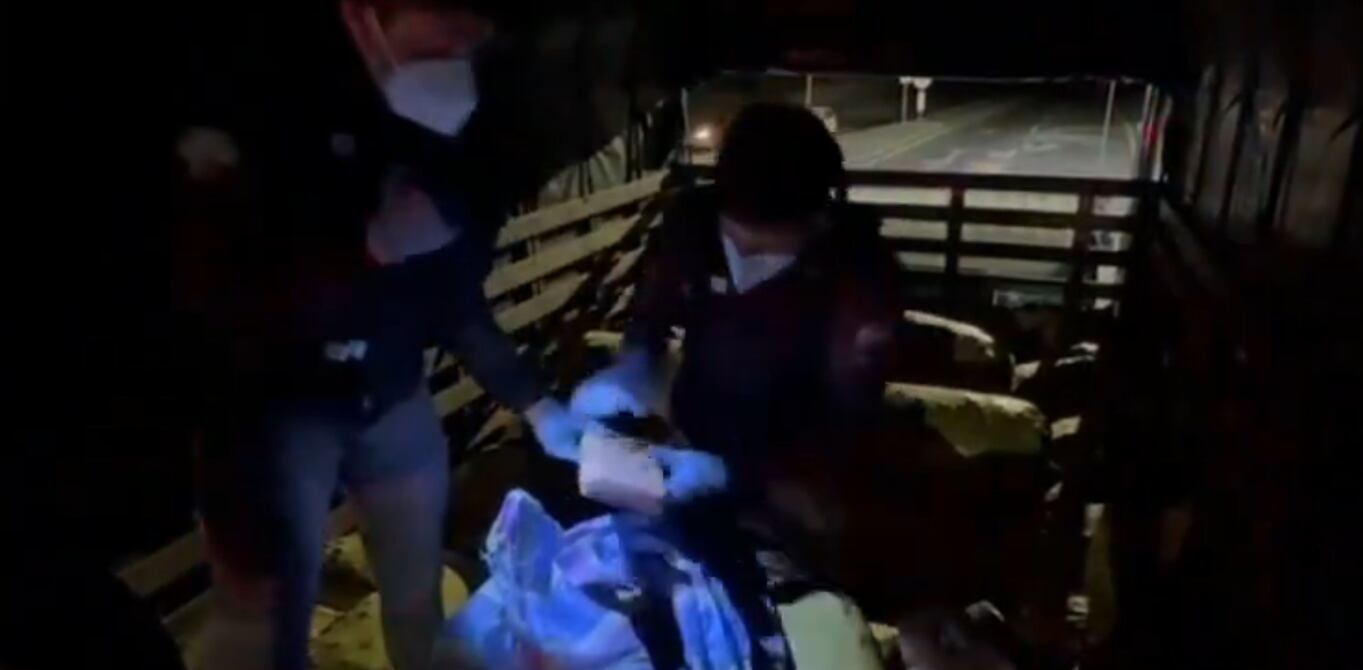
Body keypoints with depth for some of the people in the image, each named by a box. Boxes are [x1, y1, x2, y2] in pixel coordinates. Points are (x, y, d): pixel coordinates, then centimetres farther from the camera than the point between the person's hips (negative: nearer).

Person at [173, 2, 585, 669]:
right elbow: (206, 289, -23)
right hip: (270, 400, -4)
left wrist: (531, 400, 4)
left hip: (392, 395, 5)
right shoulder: (253, 90, -17)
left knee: (420, 590, 14)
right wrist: (368, 249, -30)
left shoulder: (445, 117, -1)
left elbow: (453, 291, 6)